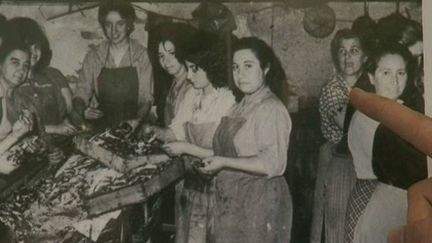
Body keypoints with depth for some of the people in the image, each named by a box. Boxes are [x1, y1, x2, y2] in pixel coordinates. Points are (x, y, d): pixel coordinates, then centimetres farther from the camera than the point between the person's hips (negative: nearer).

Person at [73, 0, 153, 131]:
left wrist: (138, 119, -17)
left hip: (132, 128, -1)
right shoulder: (93, 56, 7)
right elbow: (81, 92, 9)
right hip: (100, 126, 1)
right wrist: (83, 110, -13)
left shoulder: (142, 55, 2)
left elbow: (146, 97, 1)